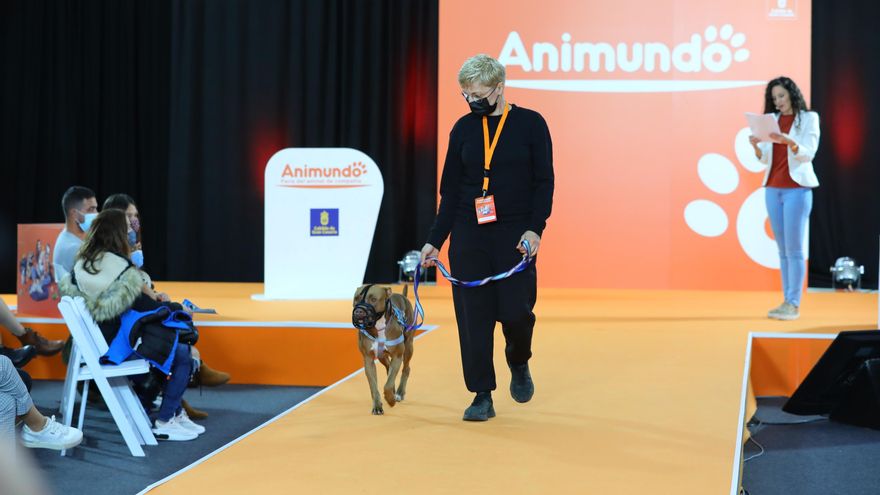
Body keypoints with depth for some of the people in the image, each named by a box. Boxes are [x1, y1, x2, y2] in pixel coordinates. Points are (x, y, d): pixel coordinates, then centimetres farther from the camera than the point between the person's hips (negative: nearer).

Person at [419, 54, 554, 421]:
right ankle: (482, 397, 8)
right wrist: (435, 240, 4)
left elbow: (544, 181, -3)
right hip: (469, 233, 3)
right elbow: (450, 190, 9)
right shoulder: (463, 128, 6)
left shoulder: (530, 124, -1)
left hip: (515, 234, -2)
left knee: (516, 311, -8)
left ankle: (518, 362, 25)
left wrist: (535, 228, -15)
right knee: (473, 314, -1)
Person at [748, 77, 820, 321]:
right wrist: (756, 146, -10)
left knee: (794, 249, -8)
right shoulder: (772, 120, 13)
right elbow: (764, 159, 10)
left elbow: (808, 154, -10)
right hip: (773, 189, 5)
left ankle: (794, 305, -8)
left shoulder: (808, 118, 1)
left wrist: (789, 141, -28)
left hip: (797, 188, -5)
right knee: (783, 249, 5)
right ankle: (786, 301, 7)